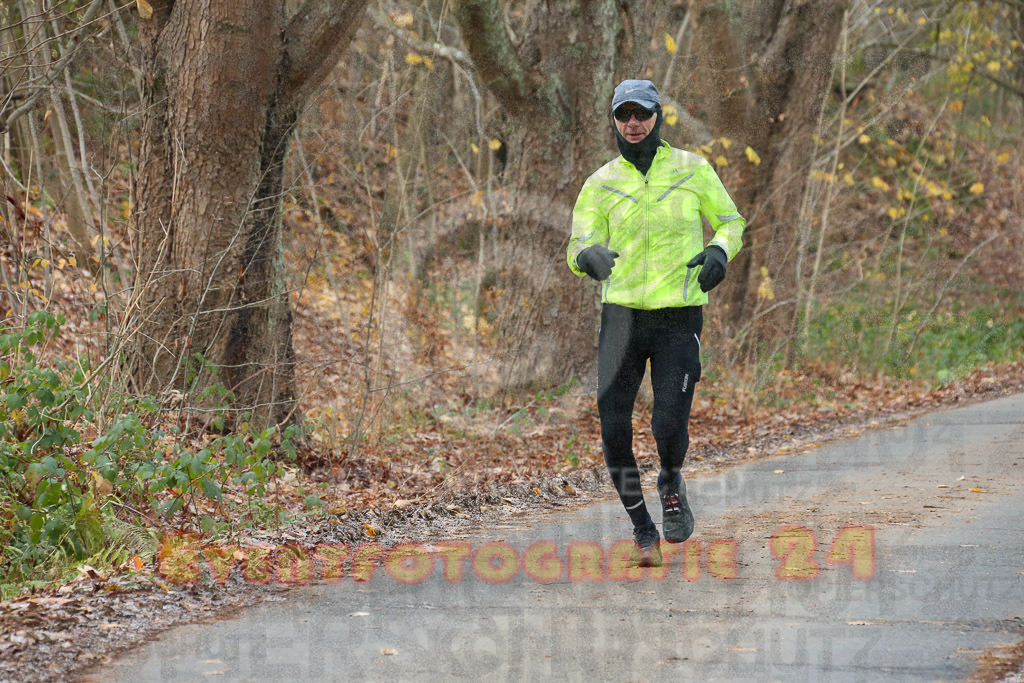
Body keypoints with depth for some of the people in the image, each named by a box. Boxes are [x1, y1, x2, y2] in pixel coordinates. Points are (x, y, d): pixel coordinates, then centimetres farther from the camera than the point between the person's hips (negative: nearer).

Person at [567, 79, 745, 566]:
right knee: (614, 428, -7)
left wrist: (720, 251, -9)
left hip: (679, 317, -1)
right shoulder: (601, 184, 5)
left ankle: (672, 484, 24)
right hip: (622, 314, 2)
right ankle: (642, 529, 12)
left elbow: (731, 221, 14)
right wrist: (588, 255, -23)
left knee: (669, 426, -13)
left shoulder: (692, 170, 4)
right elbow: (578, 247, 2)